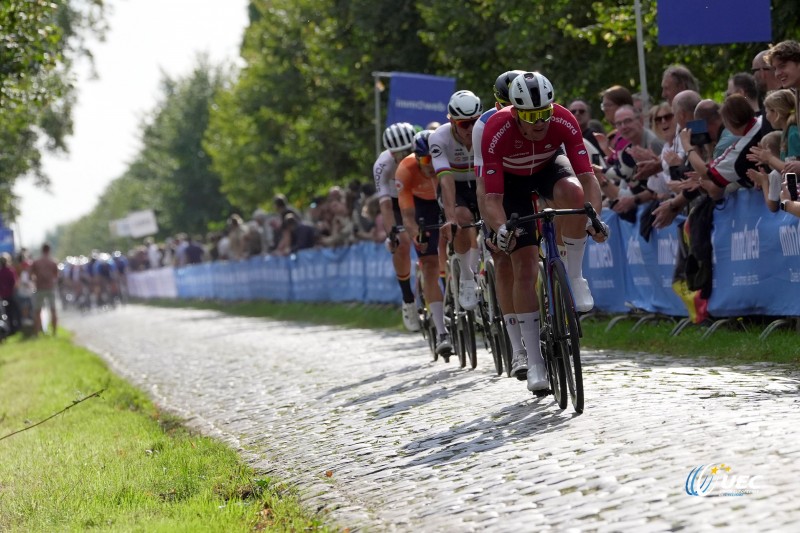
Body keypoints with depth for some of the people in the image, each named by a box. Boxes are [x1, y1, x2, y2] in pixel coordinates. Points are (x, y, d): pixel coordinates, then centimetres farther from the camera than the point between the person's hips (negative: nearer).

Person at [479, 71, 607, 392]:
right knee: (525, 269, -11)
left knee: (573, 192, -38)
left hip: (549, 167, 1)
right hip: (512, 181, -1)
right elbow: (491, 197, -34)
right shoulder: (496, 131, -35)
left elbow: (587, 177, -32)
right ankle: (533, 360, -5)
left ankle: (575, 277, -19)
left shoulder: (564, 122, -31)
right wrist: (501, 227, -54)